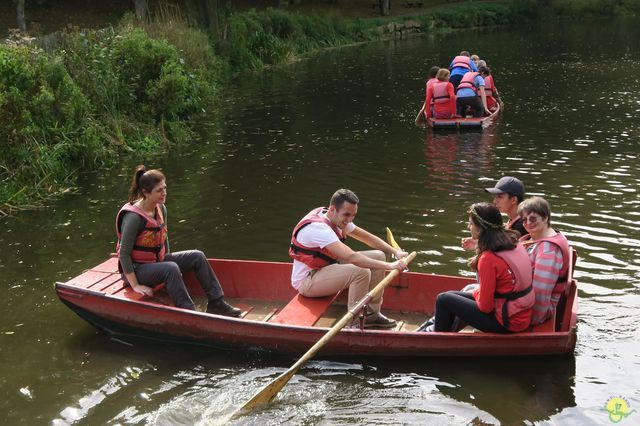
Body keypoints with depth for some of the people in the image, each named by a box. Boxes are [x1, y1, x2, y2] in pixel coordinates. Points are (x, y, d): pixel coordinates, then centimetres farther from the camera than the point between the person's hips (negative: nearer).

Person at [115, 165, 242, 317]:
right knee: (171, 269, -35)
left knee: (197, 256, -4)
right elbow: (124, 254, -24)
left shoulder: (161, 209, 0)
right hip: (136, 269, -8)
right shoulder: (133, 217, -24)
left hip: (157, 260, 9)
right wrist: (135, 285, -24)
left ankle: (216, 303, -4)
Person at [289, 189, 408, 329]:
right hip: (306, 280, -10)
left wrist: (395, 251, -4)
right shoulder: (318, 227, -30)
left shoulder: (338, 219, 0)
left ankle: (372, 313, 3)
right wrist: (389, 266, -39)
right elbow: (352, 257, -38)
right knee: (361, 272, -31)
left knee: (378, 256, -2)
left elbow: (367, 237, 9)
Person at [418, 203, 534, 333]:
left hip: (507, 323, -8)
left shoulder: (488, 258, -24)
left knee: (444, 300, 4)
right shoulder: (514, 244, 0)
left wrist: (476, 293, 1)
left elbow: (485, 306, -19)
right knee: (454, 296, 21)